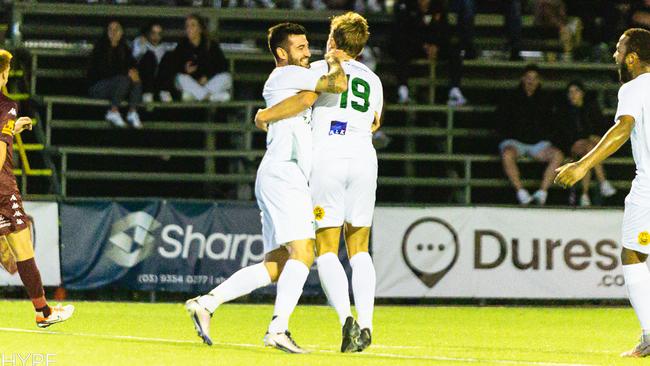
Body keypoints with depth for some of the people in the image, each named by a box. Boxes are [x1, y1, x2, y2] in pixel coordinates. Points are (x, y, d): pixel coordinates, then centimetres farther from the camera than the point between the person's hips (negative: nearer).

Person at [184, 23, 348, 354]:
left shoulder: (279, 81, 25)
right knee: (302, 252, -20)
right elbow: (338, 85, -15)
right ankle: (278, 329, -29)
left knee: (274, 267, 8)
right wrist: (336, 64, 5)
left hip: (276, 177, 10)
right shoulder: (288, 75, -4)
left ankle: (206, 302, 7)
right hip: (283, 174, -10)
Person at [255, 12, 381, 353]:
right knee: (359, 250, 11)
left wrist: (267, 114, -5)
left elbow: (306, 98, -17)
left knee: (326, 251, -1)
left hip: (327, 160, -4)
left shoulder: (321, 68, 2)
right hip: (364, 159, 4)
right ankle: (366, 325, -3)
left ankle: (346, 318, -22)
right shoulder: (373, 80, 17)